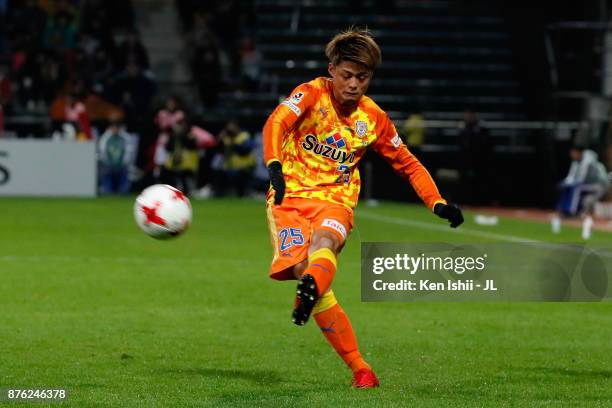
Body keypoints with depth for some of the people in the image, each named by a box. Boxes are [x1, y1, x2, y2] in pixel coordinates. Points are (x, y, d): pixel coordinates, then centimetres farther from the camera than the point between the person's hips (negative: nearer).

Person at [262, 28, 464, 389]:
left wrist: (438, 204, 3)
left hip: (334, 199, 2)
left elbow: (409, 165, 17)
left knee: (324, 241, -33)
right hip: (289, 195, -2)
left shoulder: (374, 119, 6)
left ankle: (309, 290, -68)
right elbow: (276, 123, -22)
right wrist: (274, 164, -42)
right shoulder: (312, 94, -5)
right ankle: (360, 369, -15)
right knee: (300, 266, -20)